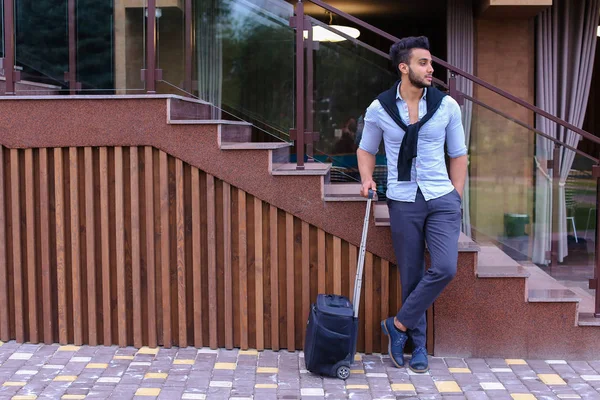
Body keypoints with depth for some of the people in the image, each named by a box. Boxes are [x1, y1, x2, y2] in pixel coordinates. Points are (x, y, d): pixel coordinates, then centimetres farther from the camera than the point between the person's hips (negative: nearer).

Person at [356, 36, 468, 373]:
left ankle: (399, 324, 3)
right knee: (411, 276, 5)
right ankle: (418, 344, 20)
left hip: (442, 199, 1)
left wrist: (457, 196, 4)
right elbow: (366, 149, 15)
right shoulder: (379, 108, 1)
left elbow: (458, 154, 9)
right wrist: (367, 178, -2)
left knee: (445, 268, -15)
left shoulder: (447, 105, 2)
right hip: (403, 202, 0)